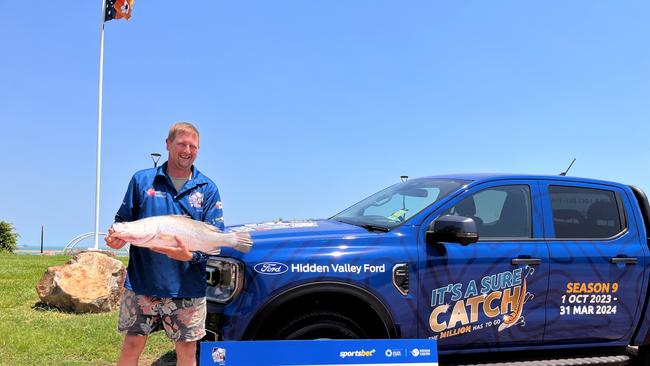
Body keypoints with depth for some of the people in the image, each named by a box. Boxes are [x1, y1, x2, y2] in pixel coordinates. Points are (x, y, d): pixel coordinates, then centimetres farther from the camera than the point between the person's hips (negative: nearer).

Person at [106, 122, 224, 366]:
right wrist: (117, 237, -14)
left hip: (187, 286, 0)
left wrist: (191, 256, -20)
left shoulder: (207, 188, 4)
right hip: (141, 282, 0)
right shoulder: (142, 180, 5)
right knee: (132, 346, 6)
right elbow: (123, 221, 9)